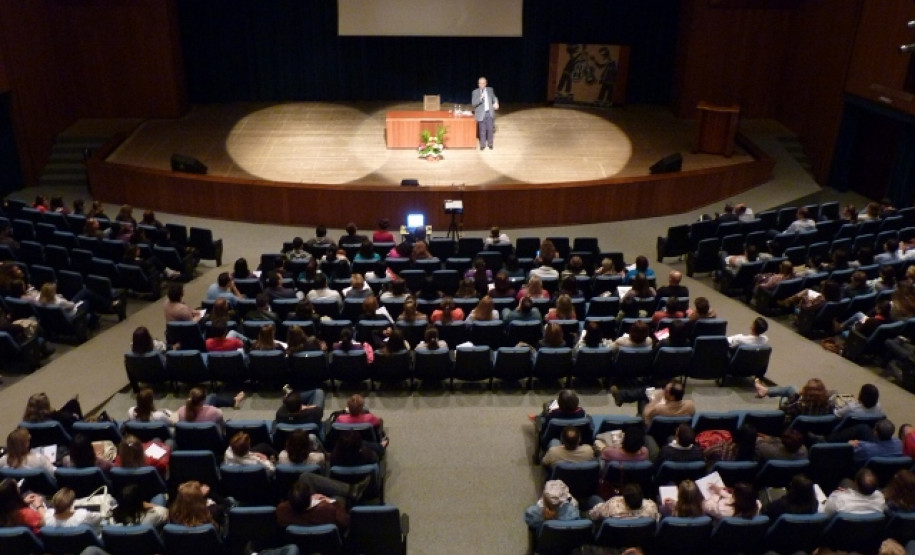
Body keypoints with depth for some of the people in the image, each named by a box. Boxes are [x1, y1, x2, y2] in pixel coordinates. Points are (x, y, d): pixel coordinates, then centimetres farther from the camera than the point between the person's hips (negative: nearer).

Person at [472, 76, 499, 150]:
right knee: (482, 130, 4)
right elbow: (473, 103, -12)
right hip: (481, 114, -2)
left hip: (490, 113, 2)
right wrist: (480, 98, -27)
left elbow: (494, 97, 20)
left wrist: (496, 103, -2)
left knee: (490, 129, 6)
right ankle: (482, 144, 18)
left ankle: (490, 144, 22)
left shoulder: (490, 90, 5)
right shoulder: (475, 92, -4)